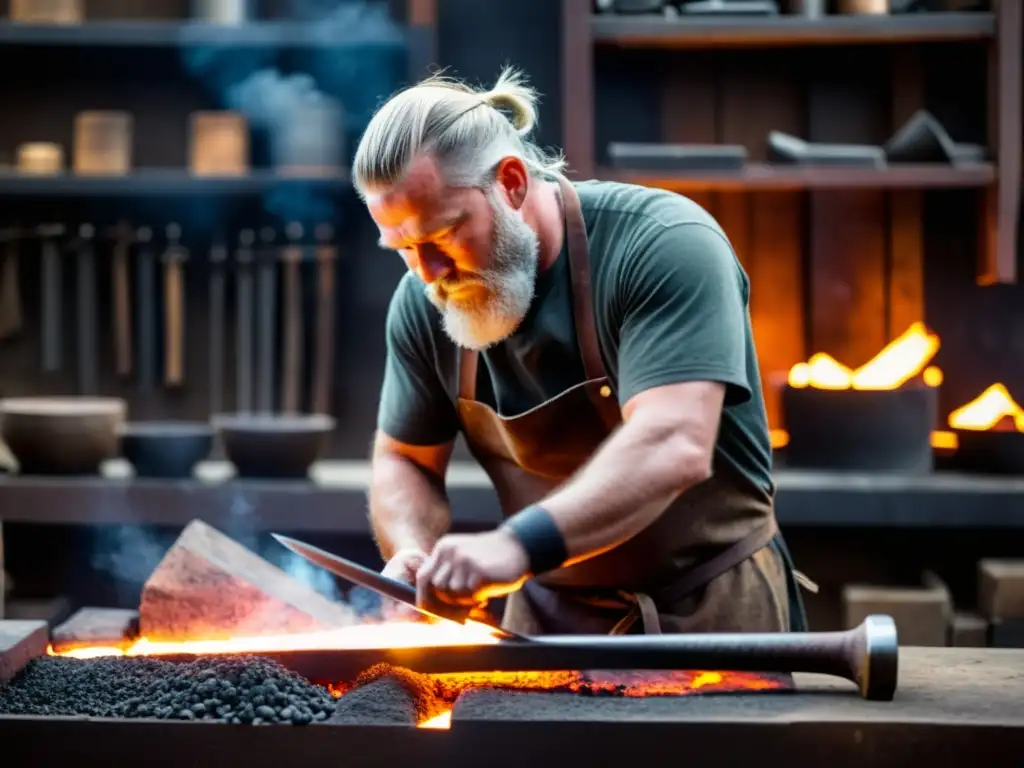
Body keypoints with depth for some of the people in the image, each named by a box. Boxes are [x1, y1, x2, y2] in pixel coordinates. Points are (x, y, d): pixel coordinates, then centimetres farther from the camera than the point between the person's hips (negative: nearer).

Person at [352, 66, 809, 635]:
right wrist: (413, 556, -9)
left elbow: (674, 448, -31)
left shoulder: (665, 246, -19)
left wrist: (521, 544, -42)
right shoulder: (423, 305, 0)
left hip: (706, 611, -5)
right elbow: (406, 461, 13)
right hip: (546, 615, 6)